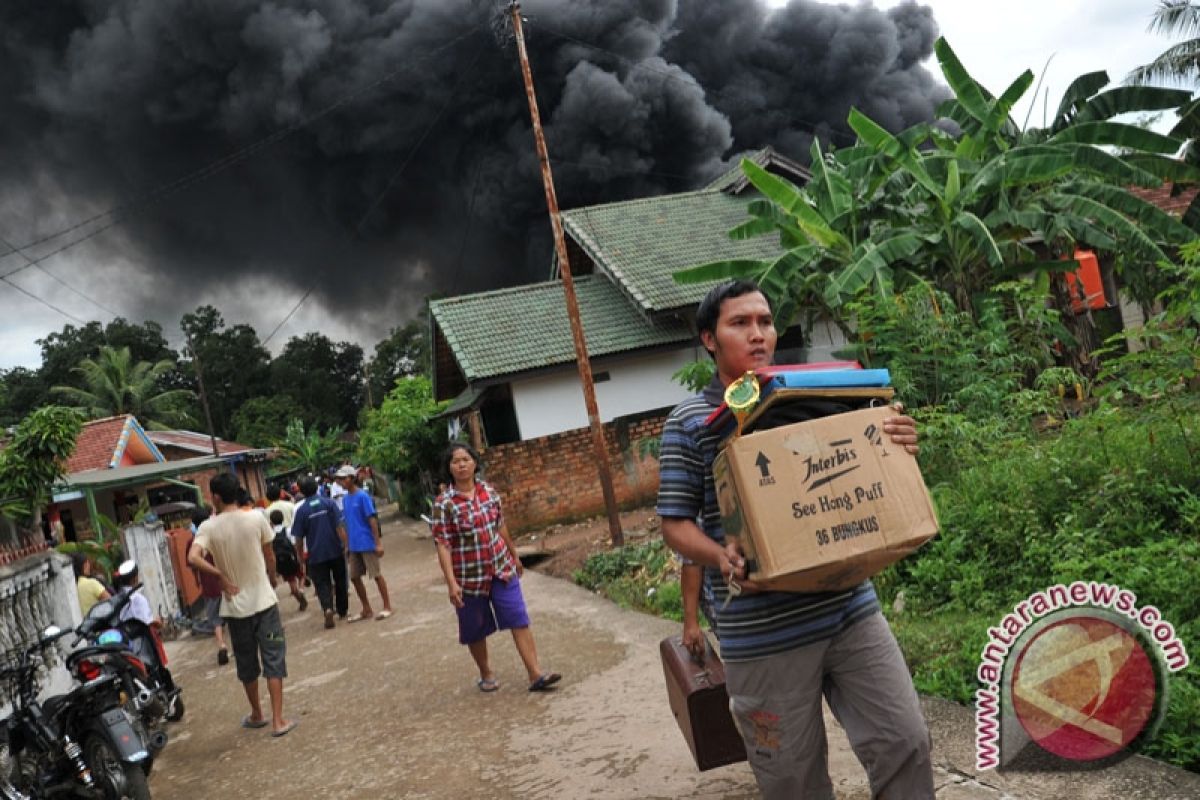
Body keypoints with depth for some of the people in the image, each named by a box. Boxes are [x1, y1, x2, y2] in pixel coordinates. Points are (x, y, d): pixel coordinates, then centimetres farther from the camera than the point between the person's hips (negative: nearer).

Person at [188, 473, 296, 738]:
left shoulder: (209, 527, -8)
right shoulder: (256, 518, -7)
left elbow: (193, 558, -24)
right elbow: (270, 556, 3)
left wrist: (221, 576, -12)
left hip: (235, 606, 1)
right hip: (263, 600, -1)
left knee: (247, 664, 16)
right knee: (273, 660, 4)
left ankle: (257, 715, 32)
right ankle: (278, 720, 1)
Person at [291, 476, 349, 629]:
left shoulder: (301, 510, -7)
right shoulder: (329, 503, -6)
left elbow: (299, 537, -3)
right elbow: (339, 527, -9)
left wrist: (301, 555, 9)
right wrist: (345, 545, -3)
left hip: (316, 555, -1)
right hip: (335, 551, 1)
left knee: (323, 585, 2)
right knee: (340, 581, 18)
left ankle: (328, 608, -21)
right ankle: (342, 610, 28)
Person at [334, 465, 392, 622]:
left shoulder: (362, 496, -13)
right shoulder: (345, 498, 9)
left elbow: (372, 519, -14)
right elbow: (347, 522, 15)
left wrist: (378, 543, -17)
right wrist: (347, 543, 14)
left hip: (367, 544, -8)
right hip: (354, 546, 8)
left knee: (376, 575, 0)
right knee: (355, 577, 10)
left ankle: (387, 607, 10)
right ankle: (367, 610, 22)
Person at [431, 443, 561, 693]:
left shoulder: (489, 491, 0)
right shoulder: (444, 503, -13)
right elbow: (443, 545, -15)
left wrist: (514, 556, 20)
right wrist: (451, 583, -22)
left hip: (502, 569, 3)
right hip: (470, 576, -3)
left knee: (520, 620, -4)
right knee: (476, 630, 12)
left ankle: (536, 675, -3)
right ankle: (486, 675, 33)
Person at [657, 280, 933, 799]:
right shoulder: (689, 421, -2)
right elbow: (676, 523, -3)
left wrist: (896, 450, -7)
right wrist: (724, 559, -23)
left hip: (850, 609, 3)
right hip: (762, 634, -3)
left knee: (905, 742, 6)